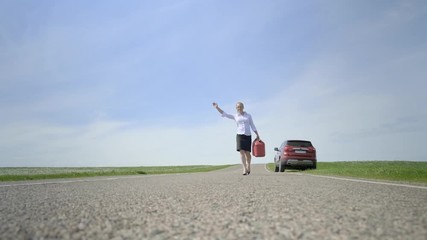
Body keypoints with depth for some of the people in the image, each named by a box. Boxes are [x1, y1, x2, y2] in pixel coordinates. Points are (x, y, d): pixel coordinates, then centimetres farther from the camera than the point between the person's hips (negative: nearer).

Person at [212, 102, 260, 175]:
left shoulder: (248, 115, 11)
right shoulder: (235, 116, 10)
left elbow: (253, 126, 12)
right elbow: (224, 114, 3)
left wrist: (257, 135, 7)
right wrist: (217, 107, -9)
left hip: (248, 136, 0)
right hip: (240, 135, 0)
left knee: (247, 152, 1)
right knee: (242, 151, -14)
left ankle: (248, 166, 28)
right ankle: (245, 169, -17)